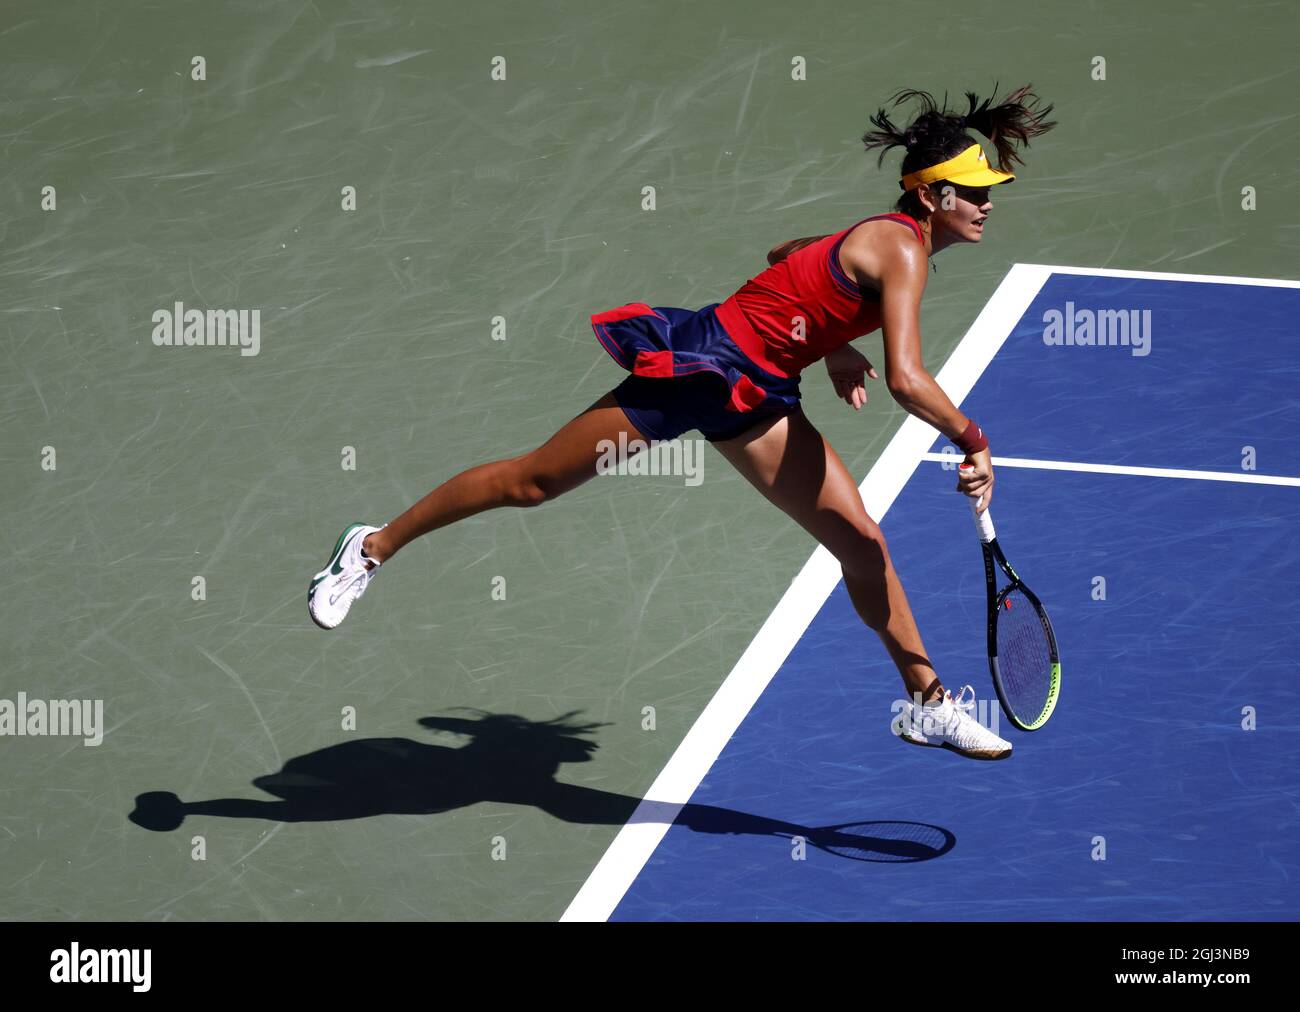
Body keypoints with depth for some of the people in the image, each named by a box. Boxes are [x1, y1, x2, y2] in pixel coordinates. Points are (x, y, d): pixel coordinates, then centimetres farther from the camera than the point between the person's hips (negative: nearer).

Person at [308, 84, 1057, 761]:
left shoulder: (888, 238, 11)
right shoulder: (902, 250, -19)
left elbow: (789, 258, 28)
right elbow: (907, 380, -30)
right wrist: (973, 441, -20)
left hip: (755, 396, 9)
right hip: (703, 362, -9)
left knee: (862, 543, 2)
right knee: (533, 483, -2)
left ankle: (928, 703, 12)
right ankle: (374, 548, 13)